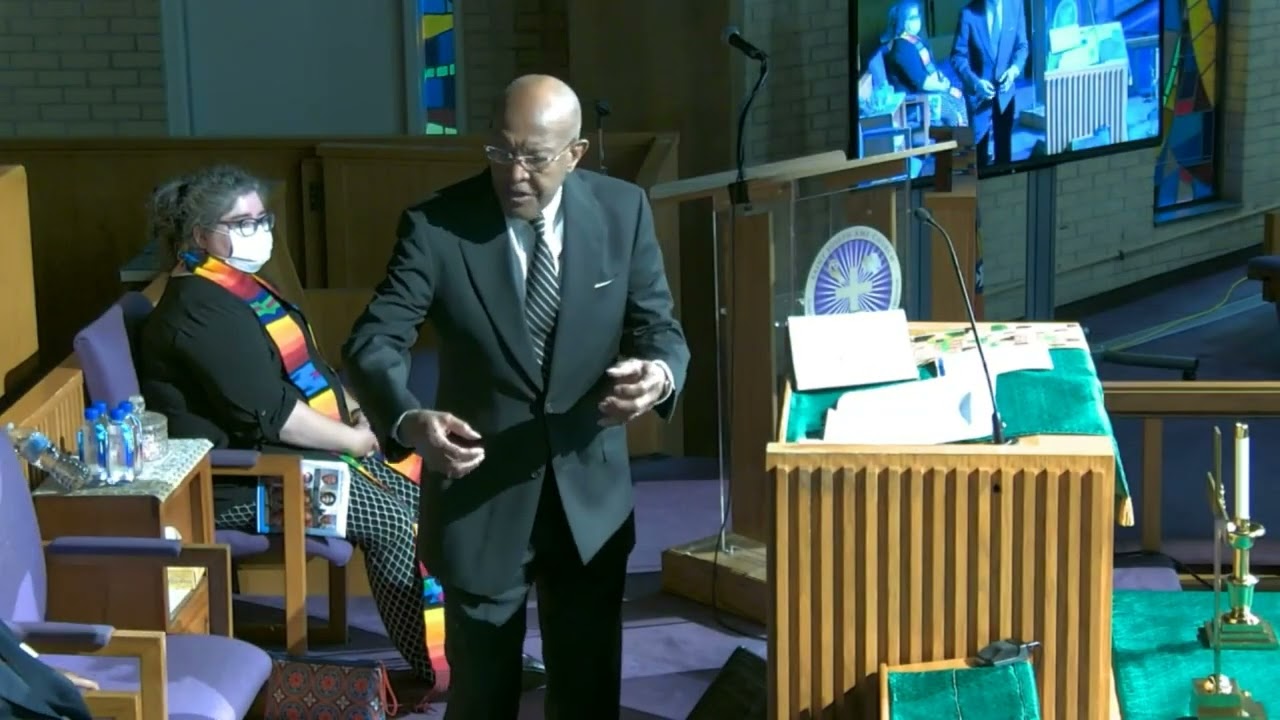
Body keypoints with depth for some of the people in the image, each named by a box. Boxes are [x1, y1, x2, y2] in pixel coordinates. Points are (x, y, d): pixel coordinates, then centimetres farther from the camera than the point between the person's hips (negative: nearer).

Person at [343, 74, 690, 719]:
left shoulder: (623, 212, -5)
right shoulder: (436, 225, -13)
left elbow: (659, 328, -3)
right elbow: (372, 342, -18)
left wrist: (660, 373, -29)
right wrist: (409, 421, -39)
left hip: (590, 496, 2)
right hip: (479, 496, -2)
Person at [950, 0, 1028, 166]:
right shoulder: (969, 13, -14)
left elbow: (1022, 46, 3)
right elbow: (958, 56, -10)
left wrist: (1015, 69, -16)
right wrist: (975, 82, -23)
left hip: (1005, 89, 3)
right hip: (979, 90, -3)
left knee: (1004, 146, 11)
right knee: (980, 143, 1)